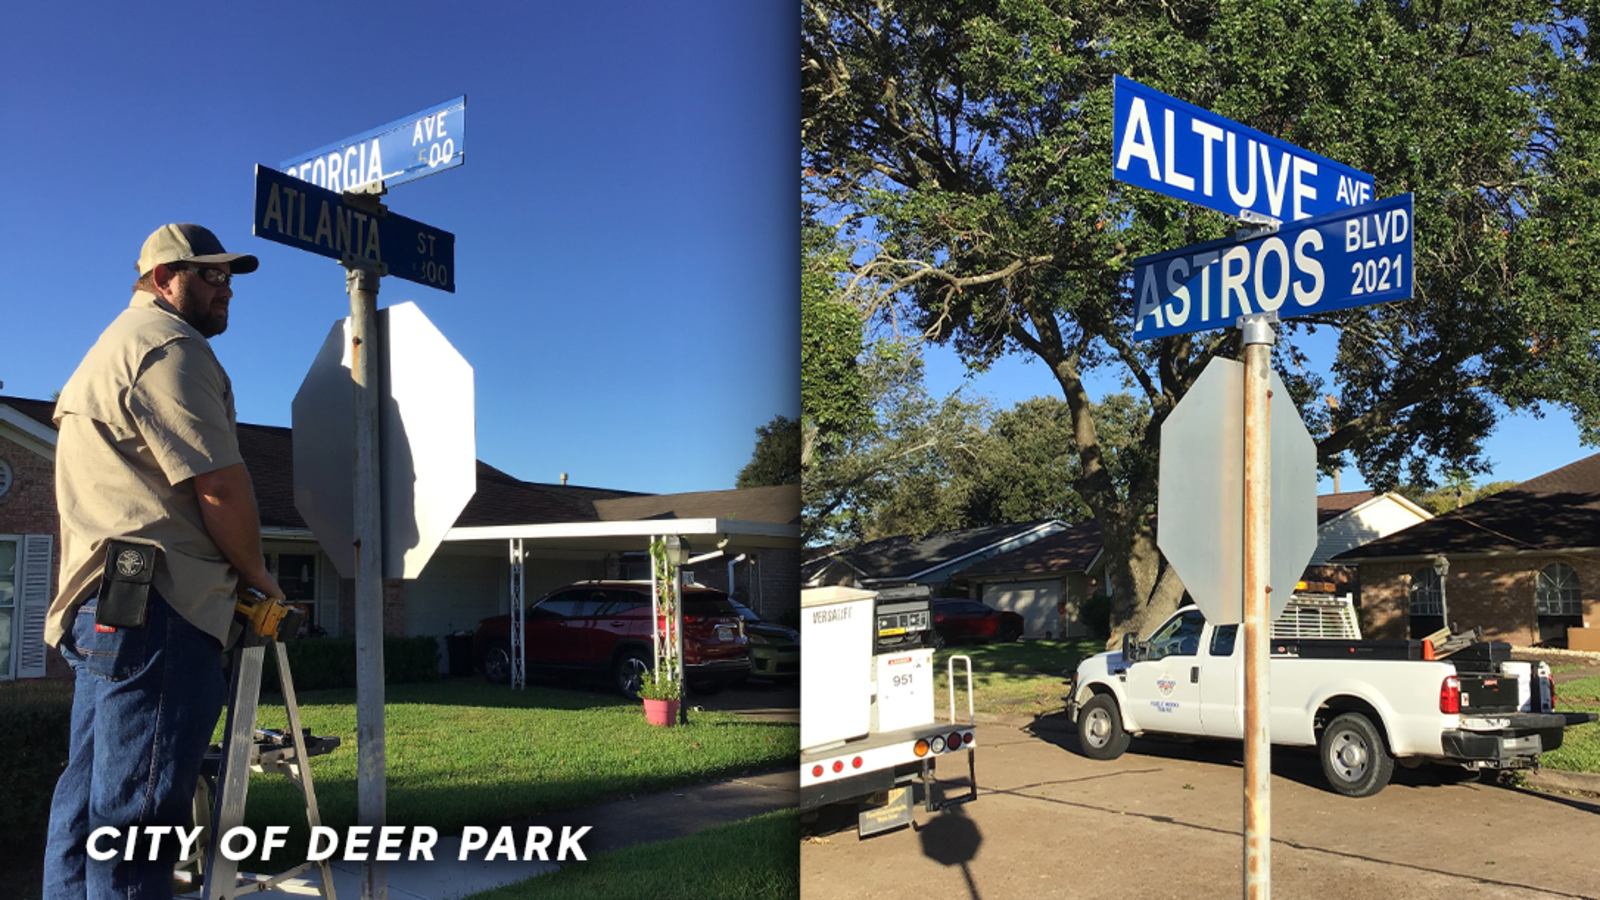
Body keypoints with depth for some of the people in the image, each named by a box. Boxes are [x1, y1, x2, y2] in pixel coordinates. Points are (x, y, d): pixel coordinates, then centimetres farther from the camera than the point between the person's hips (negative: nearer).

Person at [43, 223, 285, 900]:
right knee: (137, 811, -11)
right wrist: (256, 575, 0)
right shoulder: (168, 345, -7)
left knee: (88, 799, 12)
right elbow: (220, 485, -15)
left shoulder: (111, 350, 27)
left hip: (100, 605, 11)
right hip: (155, 599, -11)